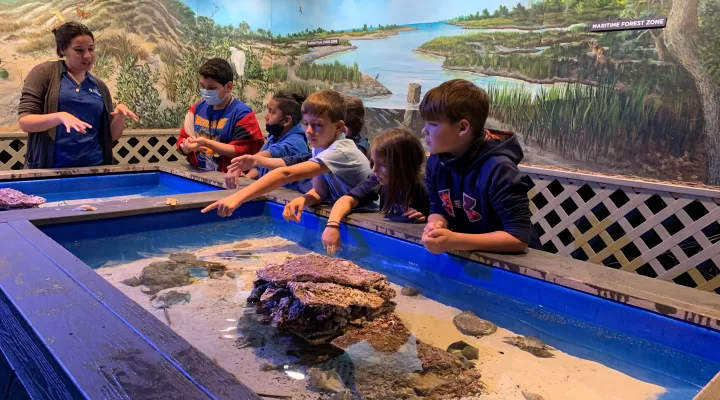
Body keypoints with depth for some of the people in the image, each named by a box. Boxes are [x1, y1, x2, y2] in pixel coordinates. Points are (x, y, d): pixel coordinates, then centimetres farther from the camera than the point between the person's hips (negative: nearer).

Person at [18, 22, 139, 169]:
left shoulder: (100, 86, 12)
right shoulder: (45, 72, 0)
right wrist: (60, 116, -23)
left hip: (94, 167, 4)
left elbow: (112, 135, 11)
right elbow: (24, 121, -6)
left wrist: (121, 115, -8)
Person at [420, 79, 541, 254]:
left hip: (510, 260, -4)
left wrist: (454, 241, -32)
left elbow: (519, 237, -26)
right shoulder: (436, 162, -5)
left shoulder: (498, 170, -24)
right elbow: (438, 210, 4)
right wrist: (436, 226, -20)